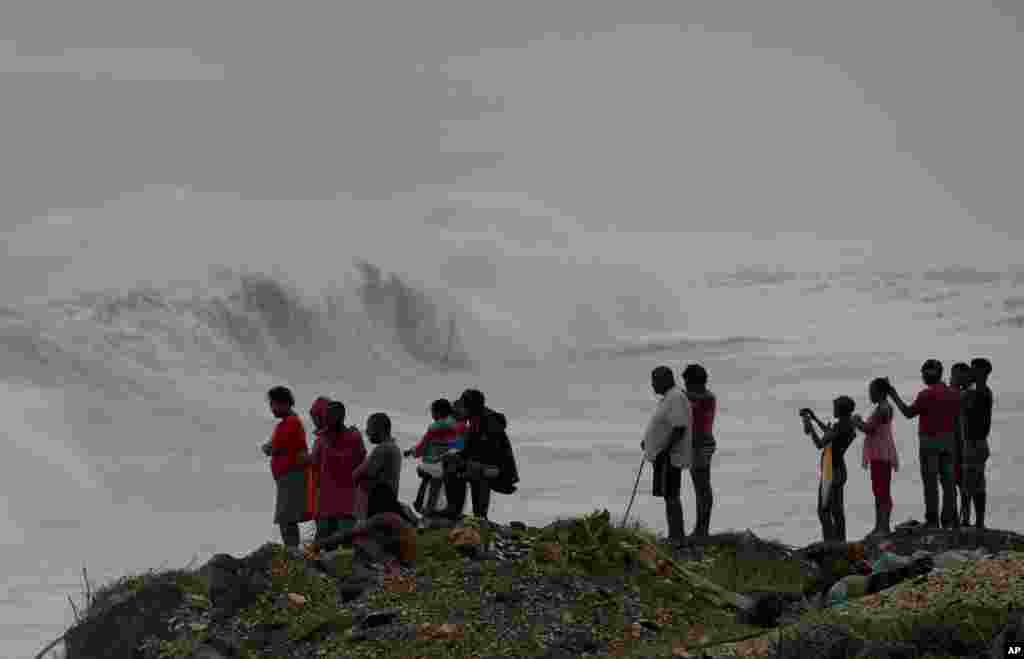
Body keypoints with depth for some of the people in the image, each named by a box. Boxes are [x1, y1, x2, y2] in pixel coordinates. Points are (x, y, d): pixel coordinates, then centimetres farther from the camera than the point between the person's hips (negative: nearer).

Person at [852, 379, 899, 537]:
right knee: (878, 491, 13)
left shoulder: (883, 409, -16)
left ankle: (884, 526, -10)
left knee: (883, 490, -9)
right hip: (878, 454, 11)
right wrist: (859, 422, 12)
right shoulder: (882, 408, 16)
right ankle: (879, 526, 18)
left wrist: (857, 422, -6)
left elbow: (870, 429, -20)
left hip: (882, 454, -11)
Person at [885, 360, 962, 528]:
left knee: (930, 482, -3)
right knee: (947, 480, 7)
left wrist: (893, 394, -1)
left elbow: (908, 413, -9)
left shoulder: (926, 394, -12)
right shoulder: (953, 394, 8)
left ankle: (932, 520, -6)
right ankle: (949, 519, 6)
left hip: (929, 440, -6)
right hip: (949, 441, 6)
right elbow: (957, 419, 11)